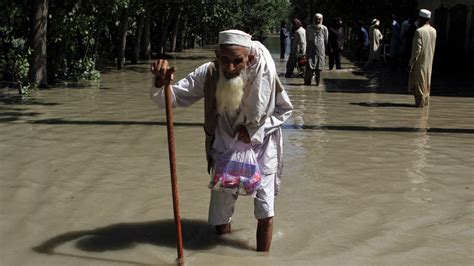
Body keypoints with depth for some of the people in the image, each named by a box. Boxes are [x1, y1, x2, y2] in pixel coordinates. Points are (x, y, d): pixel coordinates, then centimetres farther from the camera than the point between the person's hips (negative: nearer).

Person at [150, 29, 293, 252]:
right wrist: (161, 82, -44)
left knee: (265, 212, 2)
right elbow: (169, 99, -22)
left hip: (261, 149, -1)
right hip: (224, 150, 1)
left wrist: (254, 129, -18)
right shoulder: (208, 74, -22)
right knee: (221, 219, 11)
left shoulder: (264, 73, -23)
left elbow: (284, 110, -6)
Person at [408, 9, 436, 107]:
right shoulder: (433, 31, 3)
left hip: (420, 62, -7)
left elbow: (417, 49, -20)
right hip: (429, 61, 7)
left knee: (418, 82, 2)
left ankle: (420, 102, 5)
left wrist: (411, 63, -15)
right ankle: (426, 100, 25)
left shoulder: (419, 31, -20)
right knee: (426, 82, 17)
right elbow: (433, 47, 11)